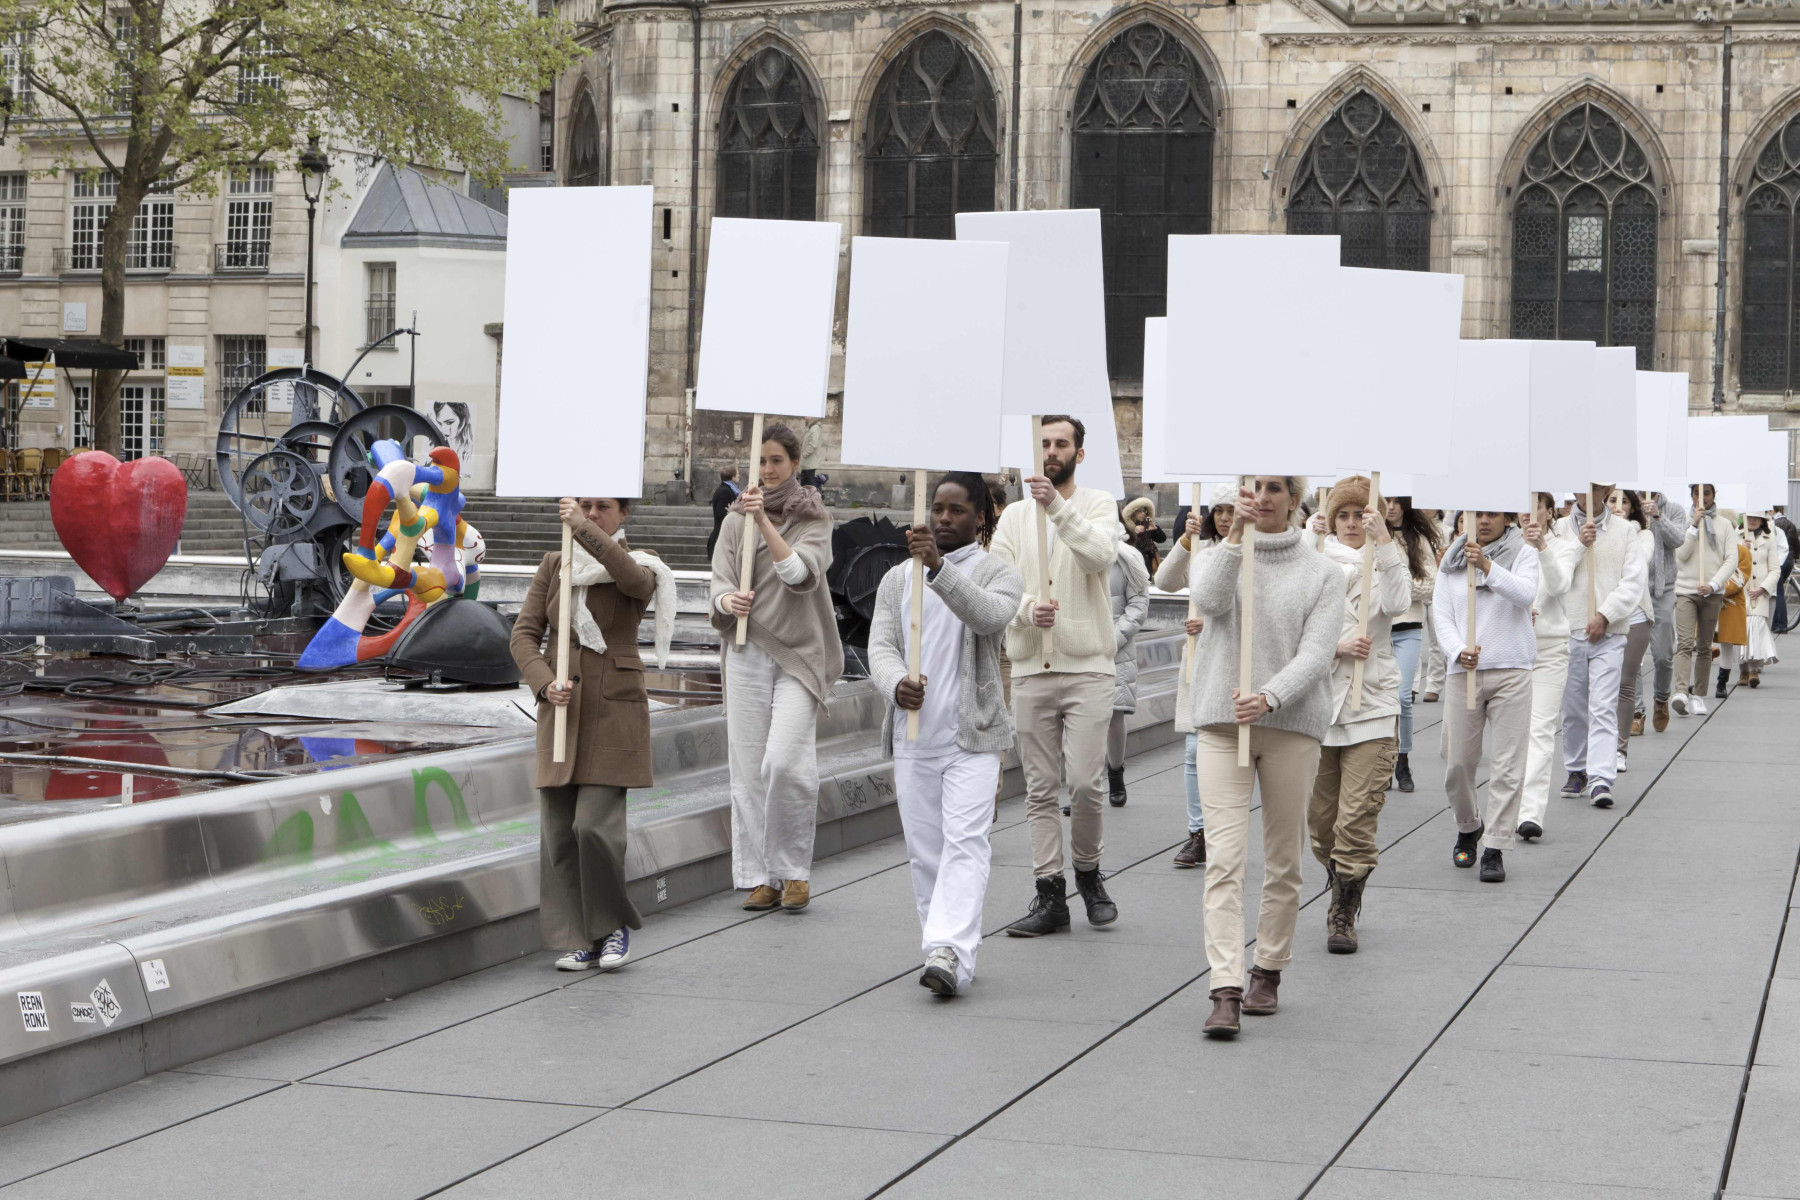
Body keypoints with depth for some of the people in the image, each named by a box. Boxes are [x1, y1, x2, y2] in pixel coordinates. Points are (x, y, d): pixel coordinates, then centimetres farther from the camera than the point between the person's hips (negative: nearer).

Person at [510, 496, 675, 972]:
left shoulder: (640, 568, 0)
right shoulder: (554, 565, 10)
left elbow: (631, 575, -26)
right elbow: (524, 634, 4)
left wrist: (582, 528, -31)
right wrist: (545, 683, -13)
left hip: (614, 709, -4)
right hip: (563, 709, 4)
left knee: (595, 824, -12)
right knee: (558, 829, 0)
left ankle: (616, 925, 9)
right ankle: (579, 939, 10)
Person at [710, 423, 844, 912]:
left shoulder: (814, 518, 4)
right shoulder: (736, 519, 11)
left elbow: (802, 573, -14)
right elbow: (719, 582, 3)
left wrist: (764, 522, -21)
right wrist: (728, 600, -20)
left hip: (798, 653, -3)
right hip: (747, 652, 3)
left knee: (785, 762, -16)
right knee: (748, 767, -1)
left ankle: (794, 870, -1)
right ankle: (759, 877, 7)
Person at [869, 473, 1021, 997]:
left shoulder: (998, 574, 2)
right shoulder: (898, 578, 15)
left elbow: (990, 616, -21)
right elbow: (881, 645, 4)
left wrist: (940, 566, -33)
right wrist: (896, 682, -18)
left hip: (972, 737, -4)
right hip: (912, 736, 4)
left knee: (965, 843, -15)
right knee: (924, 849, 5)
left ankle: (950, 953, -24)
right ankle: (946, 949, 13)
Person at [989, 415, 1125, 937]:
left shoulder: (1097, 505, 3)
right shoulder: (1014, 515, 11)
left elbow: (1101, 555, -18)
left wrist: (1057, 505, -26)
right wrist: (1027, 607, -17)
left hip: (1087, 668, -3)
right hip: (1030, 669, 3)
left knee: (1084, 782, -9)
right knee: (1041, 788, 4)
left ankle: (1088, 870, 16)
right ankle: (1050, 895, 9)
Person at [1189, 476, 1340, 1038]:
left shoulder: (1320, 573, 4)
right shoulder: (1220, 555, 10)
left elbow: (1316, 654, -7)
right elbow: (1209, 600, -13)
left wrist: (1268, 697, -22)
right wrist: (1236, 534, -22)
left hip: (1293, 724, 0)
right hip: (1222, 724, 0)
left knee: (1284, 860, 8)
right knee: (1224, 859, -11)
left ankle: (1268, 972, 24)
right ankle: (1226, 991, -16)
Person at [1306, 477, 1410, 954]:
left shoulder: (1387, 562, 7)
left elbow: (1397, 604, -14)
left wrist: (1383, 543, -18)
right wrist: (1337, 646, -15)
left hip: (1373, 704, -2)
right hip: (1319, 699, 2)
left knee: (1358, 816, -9)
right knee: (1320, 816, 8)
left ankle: (1343, 915, 1)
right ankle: (1343, 892, 32)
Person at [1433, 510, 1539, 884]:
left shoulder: (1522, 553, 3)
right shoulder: (1452, 559, 11)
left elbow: (1526, 594, -16)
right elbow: (1441, 614, 5)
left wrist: (1487, 566, -29)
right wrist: (1458, 651, -13)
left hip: (1511, 671, -2)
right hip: (1462, 671, 2)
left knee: (1507, 765, -5)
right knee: (1457, 762, 4)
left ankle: (1495, 849, -1)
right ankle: (1468, 827, 30)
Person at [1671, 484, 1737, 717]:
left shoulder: (1724, 525, 8)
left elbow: (1732, 560, 1)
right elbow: (1681, 555, -5)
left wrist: (1713, 585, -11)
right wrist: (1694, 526, -11)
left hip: (1712, 593, 2)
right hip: (1685, 590, -2)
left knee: (1704, 647, 6)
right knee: (1685, 644, -15)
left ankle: (1698, 696, 11)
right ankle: (1681, 692, -29)